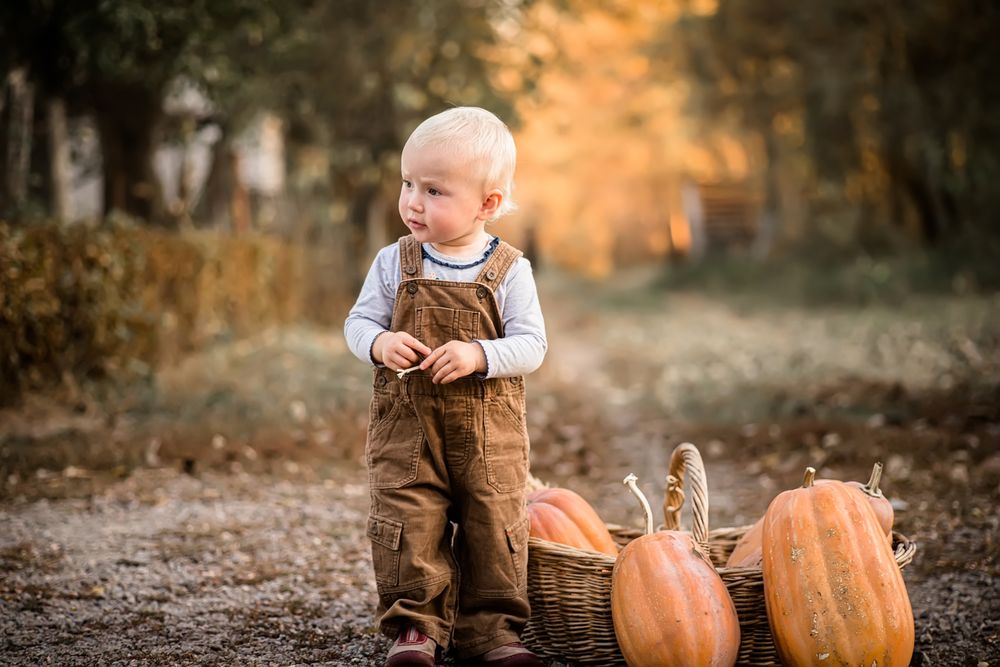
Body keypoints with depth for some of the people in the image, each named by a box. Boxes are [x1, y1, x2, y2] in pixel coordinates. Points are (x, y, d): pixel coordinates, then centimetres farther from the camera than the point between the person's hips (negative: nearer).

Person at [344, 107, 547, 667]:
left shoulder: (509, 271, -5)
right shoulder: (395, 263, 0)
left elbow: (532, 345, -8)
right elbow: (359, 322, 4)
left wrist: (479, 355, -25)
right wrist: (380, 343, -18)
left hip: (490, 431, -1)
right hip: (407, 427, 1)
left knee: (495, 526, 6)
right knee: (409, 524, -1)